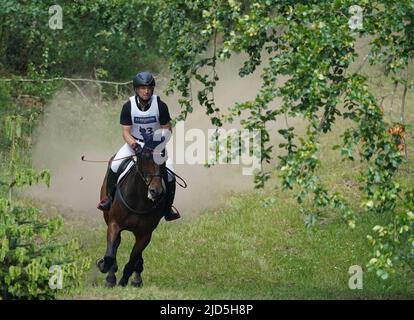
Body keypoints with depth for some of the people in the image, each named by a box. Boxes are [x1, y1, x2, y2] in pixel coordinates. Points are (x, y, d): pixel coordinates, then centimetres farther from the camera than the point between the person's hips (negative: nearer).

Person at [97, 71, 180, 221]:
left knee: (169, 170, -21)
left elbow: (167, 129, -4)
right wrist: (132, 143, -31)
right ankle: (109, 197, 0)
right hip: (134, 142, 1)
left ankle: (168, 209, -4)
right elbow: (125, 131, -10)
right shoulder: (129, 106, -11)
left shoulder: (160, 106, -12)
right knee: (115, 165, -23)